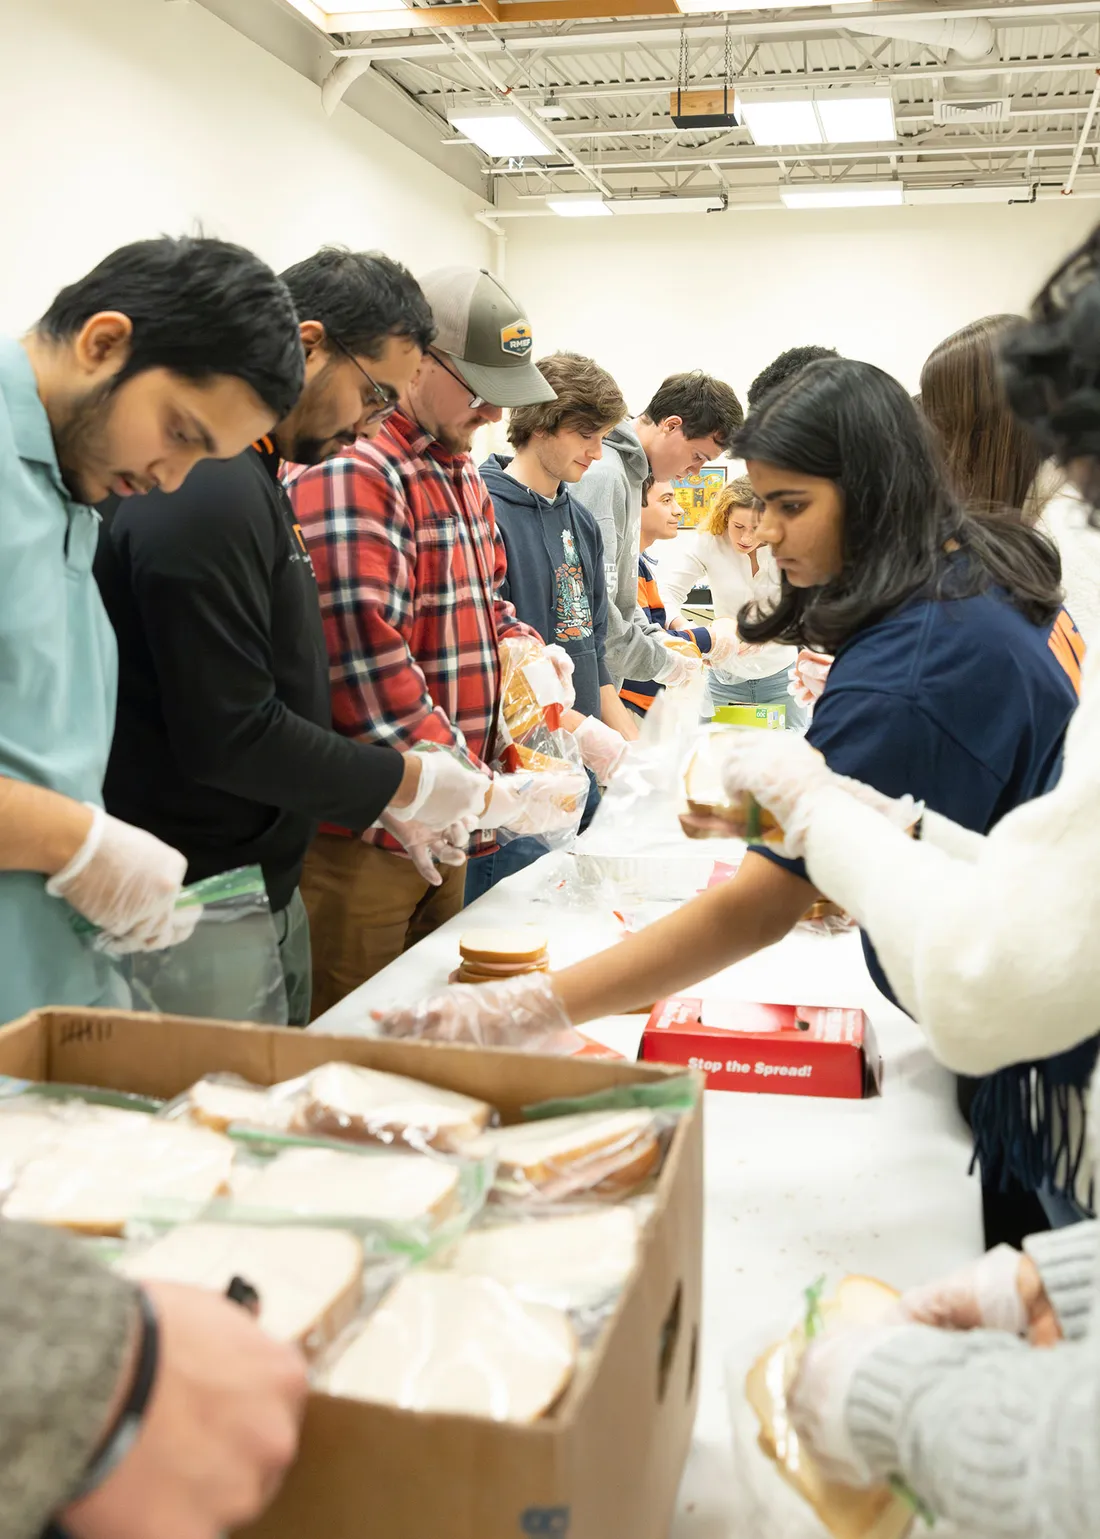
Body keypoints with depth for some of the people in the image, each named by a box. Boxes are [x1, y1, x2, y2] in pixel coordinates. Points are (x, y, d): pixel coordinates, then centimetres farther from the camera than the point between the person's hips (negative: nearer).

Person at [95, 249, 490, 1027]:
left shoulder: (250, 477, 11)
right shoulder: (208, 489, -21)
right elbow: (229, 736, -23)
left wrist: (379, 797, 11)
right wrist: (403, 781, -12)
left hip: (267, 892, 10)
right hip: (203, 918, -10)